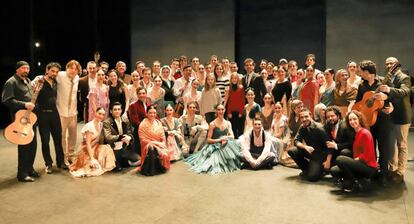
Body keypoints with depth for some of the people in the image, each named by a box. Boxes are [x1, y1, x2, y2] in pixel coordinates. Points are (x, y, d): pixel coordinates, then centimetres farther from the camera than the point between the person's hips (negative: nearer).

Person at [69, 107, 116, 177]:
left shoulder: (100, 124, 2)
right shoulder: (90, 126, -22)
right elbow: (88, 143, -24)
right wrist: (92, 159, -29)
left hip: (96, 148, 7)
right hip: (86, 150, -7)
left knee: (107, 149, -21)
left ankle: (103, 167, -4)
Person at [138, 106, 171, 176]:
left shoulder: (158, 123, 9)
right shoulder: (143, 124, -6)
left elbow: (163, 136, 10)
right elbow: (143, 139, -10)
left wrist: (163, 144, -10)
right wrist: (155, 143, -18)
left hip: (159, 145, 4)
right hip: (148, 146, -4)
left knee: (165, 153, -25)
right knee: (152, 151, -36)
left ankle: (161, 168, 2)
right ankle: (150, 170, -19)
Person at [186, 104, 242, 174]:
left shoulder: (228, 123, 10)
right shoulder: (212, 124, -4)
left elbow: (232, 136, 0)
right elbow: (208, 140, -5)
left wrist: (226, 138, -21)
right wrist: (220, 140, -17)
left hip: (226, 145, 5)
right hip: (215, 147, -5)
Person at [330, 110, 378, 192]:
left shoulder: (365, 133, -13)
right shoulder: (356, 133, 12)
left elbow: (367, 156, -17)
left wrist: (355, 160, -13)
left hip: (369, 167, -8)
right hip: (359, 164, 8)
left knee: (340, 159, -24)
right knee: (334, 170, -3)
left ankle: (355, 184, -9)